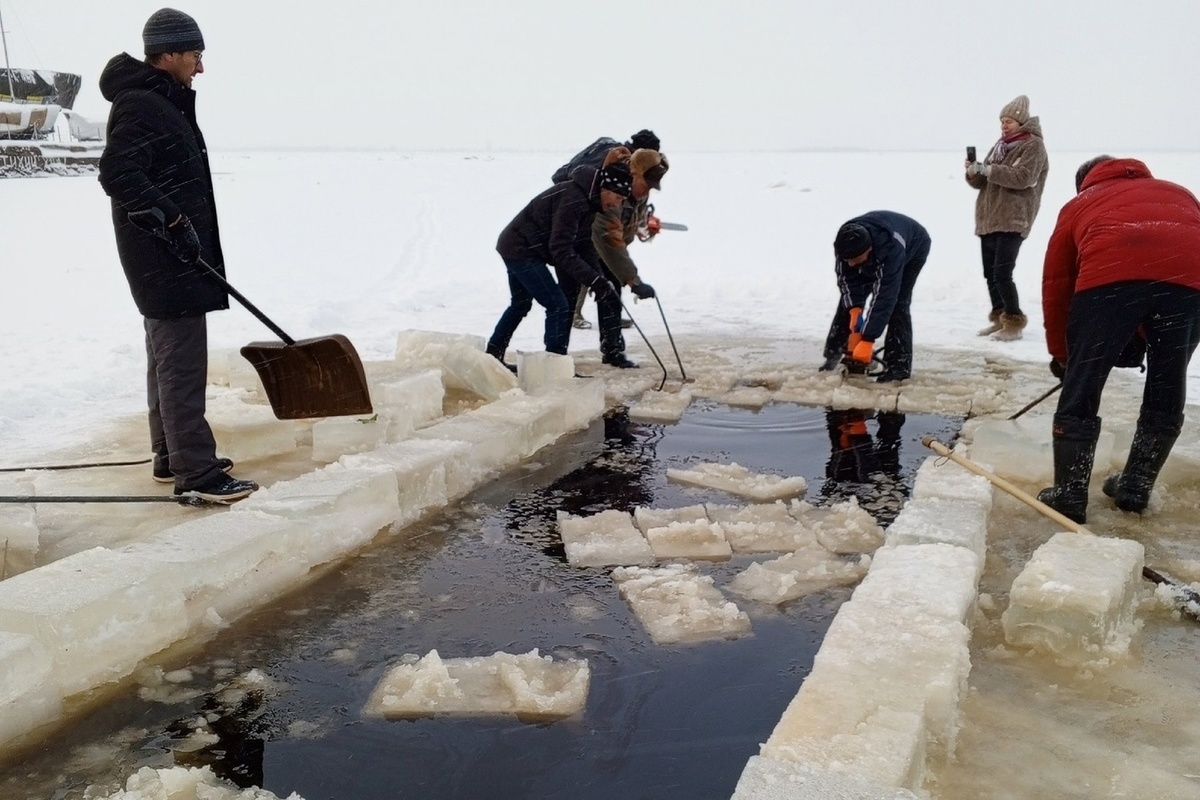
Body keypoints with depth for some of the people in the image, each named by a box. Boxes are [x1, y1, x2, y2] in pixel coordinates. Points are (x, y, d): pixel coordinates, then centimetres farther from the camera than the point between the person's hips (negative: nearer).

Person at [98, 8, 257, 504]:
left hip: (167, 257, 11)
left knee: (166, 358, 15)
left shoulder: (163, 102, 18)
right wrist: (172, 221, -24)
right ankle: (195, 473, -8)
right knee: (182, 362, -10)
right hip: (165, 258, -11)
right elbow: (117, 174, -24)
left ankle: (172, 456, 25)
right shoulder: (139, 105, -14)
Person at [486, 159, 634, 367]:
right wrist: (594, 279, -31)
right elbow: (561, 250, -30)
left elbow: (584, 244, 4)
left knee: (521, 304, 24)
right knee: (557, 305, -11)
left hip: (516, 247, 11)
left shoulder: (588, 200, 2)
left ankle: (492, 355, 37)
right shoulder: (572, 200, -28)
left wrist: (598, 279, -8)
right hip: (521, 250, -11)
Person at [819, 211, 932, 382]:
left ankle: (899, 365, -19)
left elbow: (884, 297, -46)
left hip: (913, 248, -5)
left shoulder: (892, 249, -47)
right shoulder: (848, 243, -34)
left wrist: (868, 340, -47)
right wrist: (854, 309, -34)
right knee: (850, 299, -2)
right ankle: (833, 352, 6)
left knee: (897, 304, -22)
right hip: (876, 258, 5)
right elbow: (847, 278, -20)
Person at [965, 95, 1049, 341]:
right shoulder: (1000, 145, 19)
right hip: (989, 219, 8)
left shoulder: (1033, 145, -3)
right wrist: (974, 174, -4)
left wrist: (988, 169, -21)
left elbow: (1023, 177, -18)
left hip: (1013, 220, -8)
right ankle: (999, 317, 20)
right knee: (990, 273, 9)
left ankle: (1014, 322, -6)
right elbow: (984, 182, 19)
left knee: (1002, 274, -15)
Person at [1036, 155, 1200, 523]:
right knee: (1166, 394, 20)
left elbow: (1056, 283, 29)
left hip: (1112, 275, -3)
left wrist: (1060, 353, 38)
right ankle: (1136, 488, 31)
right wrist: (1142, 336, 35)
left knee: (1080, 392, 9)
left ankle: (1069, 494, 13)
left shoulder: (1079, 205, 34)